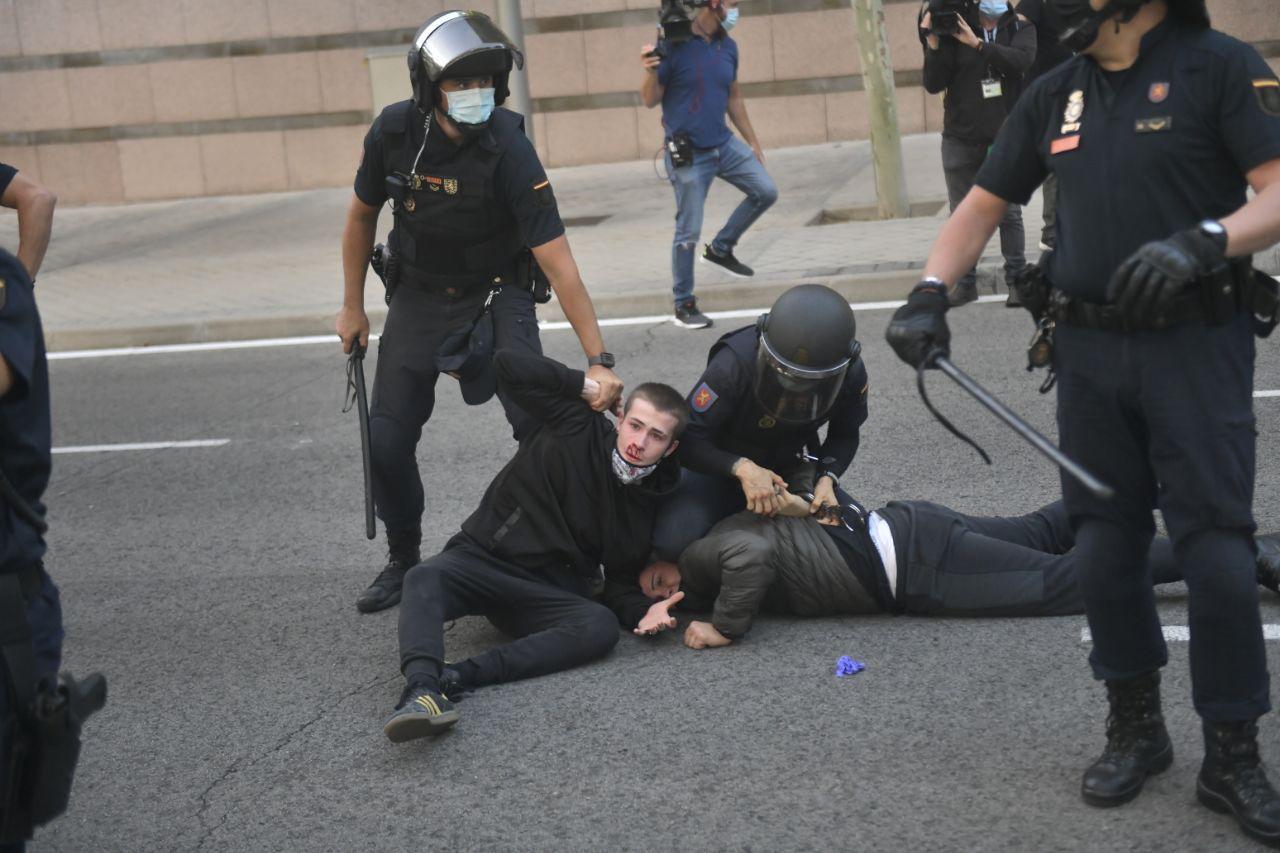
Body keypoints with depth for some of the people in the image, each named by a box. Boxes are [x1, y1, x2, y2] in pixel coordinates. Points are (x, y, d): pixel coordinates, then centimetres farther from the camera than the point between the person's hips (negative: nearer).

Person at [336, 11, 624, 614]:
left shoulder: (508, 151, -27)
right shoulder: (394, 132, -17)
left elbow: (560, 267, -28)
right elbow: (362, 215, 3)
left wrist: (599, 361, -34)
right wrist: (353, 308, 6)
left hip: (495, 294, -3)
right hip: (417, 294, 3)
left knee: (539, 421, -22)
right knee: (387, 439, -1)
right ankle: (403, 560, 21)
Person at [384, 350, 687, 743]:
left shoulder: (648, 503, 7)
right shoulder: (578, 430, -3)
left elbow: (623, 582, 14)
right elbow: (509, 364, -10)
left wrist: (643, 611, -9)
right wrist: (588, 386, -6)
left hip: (548, 595, 2)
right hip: (482, 559, -2)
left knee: (602, 626, -31)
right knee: (425, 578, -35)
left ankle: (459, 676, -43)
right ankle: (421, 688, -61)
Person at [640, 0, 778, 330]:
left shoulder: (727, 46, 4)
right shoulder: (672, 46, -15)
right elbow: (650, 101, -10)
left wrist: (753, 142, 19)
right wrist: (651, 72, -30)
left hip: (724, 144, 6)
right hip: (688, 154, -6)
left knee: (766, 192, 1)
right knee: (688, 232, -1)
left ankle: (721, 248, 20)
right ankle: (684, 304, 13)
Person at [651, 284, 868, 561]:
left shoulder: (851, 373, -21)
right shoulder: (734, 364, -34)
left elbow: (845, 435, -2)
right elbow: (687, 440, -30)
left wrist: (827, 478, -22)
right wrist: (741, 468, -46)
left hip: (787, 467, 4)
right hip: (722, 465, -4)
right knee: (675, 542, -31)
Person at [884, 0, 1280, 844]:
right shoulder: (1056, 94, 10)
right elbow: (982, 206, 16)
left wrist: (1203, 242, -31)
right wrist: (930, 295, 1)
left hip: (1197, 345, -5)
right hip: (1091, 351, 5)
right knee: (1104, 549, 8)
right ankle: (1135, 727, 25)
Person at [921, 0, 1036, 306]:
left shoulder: (1020, 26, 1)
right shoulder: (952, 28, -3)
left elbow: (1023, 59, -20)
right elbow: (934, 84, -7)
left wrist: (977, 43, -24)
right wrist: (932, 42, -19)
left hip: (1006, 138, 0)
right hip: (961, 139, 0)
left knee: (1009, 212, 3)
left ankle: (1017, 279, 11)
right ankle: (964, 283, 8)